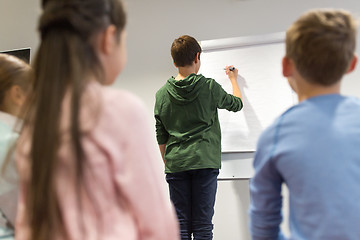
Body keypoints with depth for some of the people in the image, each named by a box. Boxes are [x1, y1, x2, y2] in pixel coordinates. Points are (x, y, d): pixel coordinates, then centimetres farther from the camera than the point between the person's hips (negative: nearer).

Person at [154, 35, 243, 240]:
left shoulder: (162, 94, 5)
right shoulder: (209, 87, -3)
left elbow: (161, 138, 10)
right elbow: (237, 104, 17)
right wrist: (234, 80, 33)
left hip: (176, 165, 3)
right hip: (204, 162, -2)